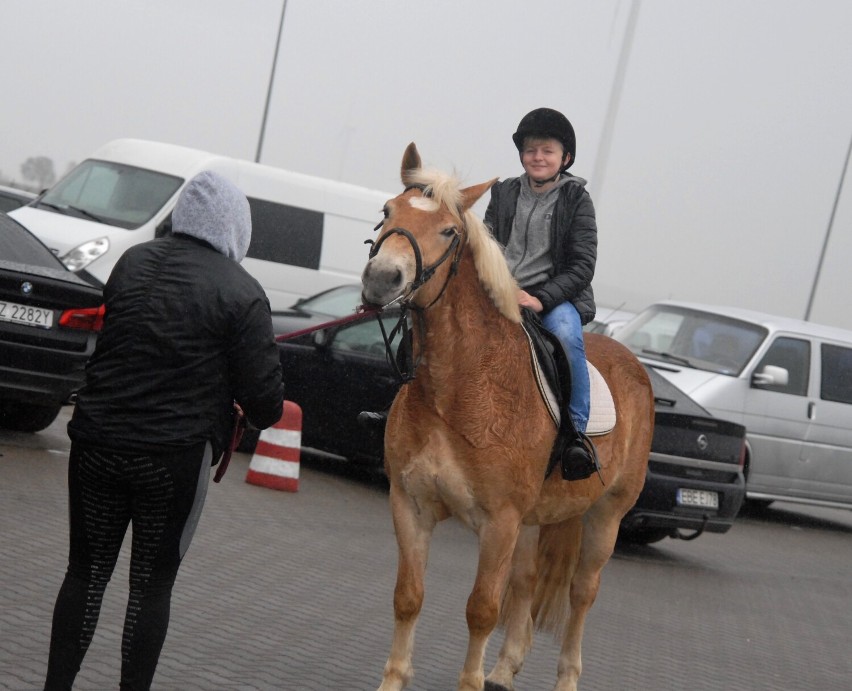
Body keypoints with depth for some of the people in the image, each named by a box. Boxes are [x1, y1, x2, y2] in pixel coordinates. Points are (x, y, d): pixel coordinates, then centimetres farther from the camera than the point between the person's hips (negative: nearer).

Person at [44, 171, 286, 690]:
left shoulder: (133, 262, 4)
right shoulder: (241, 292, -11)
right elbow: (264, 392, -11)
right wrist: (264, 415, 11)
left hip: (99, 441, 4)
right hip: (176, 456, -4)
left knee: (87, 572, 13)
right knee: (153, 583, 9)